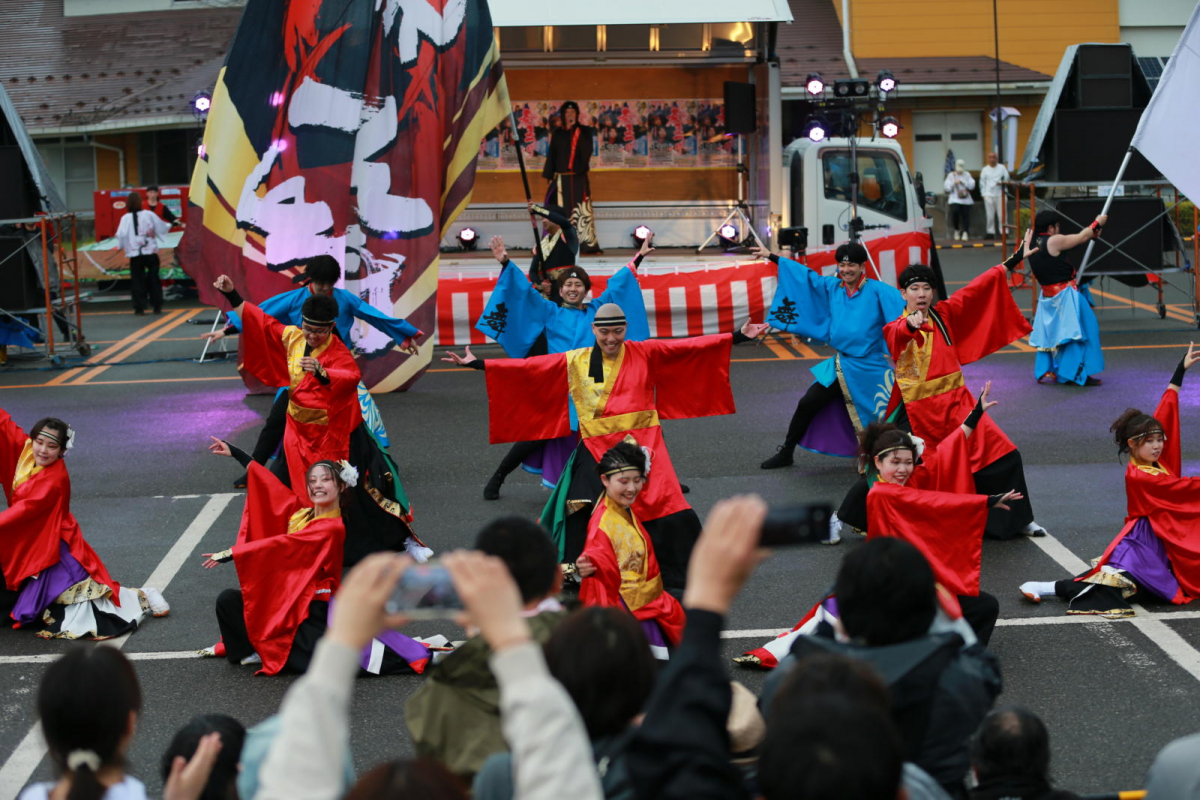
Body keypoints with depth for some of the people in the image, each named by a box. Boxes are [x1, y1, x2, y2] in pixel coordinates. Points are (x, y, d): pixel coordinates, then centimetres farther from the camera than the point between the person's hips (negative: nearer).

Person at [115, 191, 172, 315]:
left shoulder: (125, 218, -5)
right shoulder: (149, 215, -3)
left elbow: (120, 235, -8)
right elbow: (162, 228, 6)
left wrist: (123, 246, 12)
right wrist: (169, 226, 27)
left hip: (135, 254, -1)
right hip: (151, 252, 1)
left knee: (138, 280, 5)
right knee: (154, 279, 10)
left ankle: (139, 307, 1)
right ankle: (157, 306, 10)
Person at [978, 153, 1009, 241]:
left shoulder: (1002, 168, 10)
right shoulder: (985, 169, 13)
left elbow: (1006, 178, 5)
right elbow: (982, 182, 12)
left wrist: (1001, 182, -15)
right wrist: (984, 194, 3)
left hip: (1000, 194, -1)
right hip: (989, 194, 1)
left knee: (1002, 214, -6)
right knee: (990, 215, 0)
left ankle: (1003, 232, -3)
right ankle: (991, 233, 6)